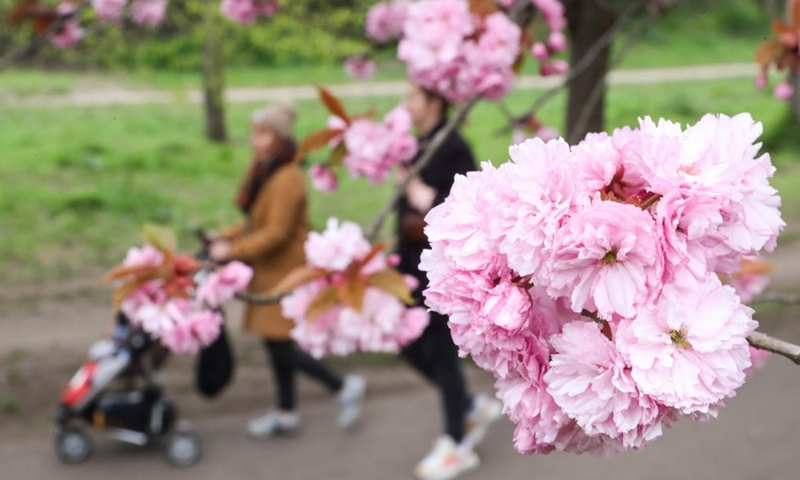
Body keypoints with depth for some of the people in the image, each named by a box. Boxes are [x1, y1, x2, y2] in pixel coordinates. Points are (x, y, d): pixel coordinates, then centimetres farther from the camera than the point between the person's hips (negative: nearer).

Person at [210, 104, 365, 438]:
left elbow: (276, 233, -23)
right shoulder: (262, 170, 9)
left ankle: (344, 386, 8)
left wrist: (233, 251, -22)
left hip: (286, 271, -9)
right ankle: (286, 414, 25)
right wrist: (226, 238, 5)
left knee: (280, 346, -6)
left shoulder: (287, 179, -20)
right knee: (275, 343, 14)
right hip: (269, 271, 9)